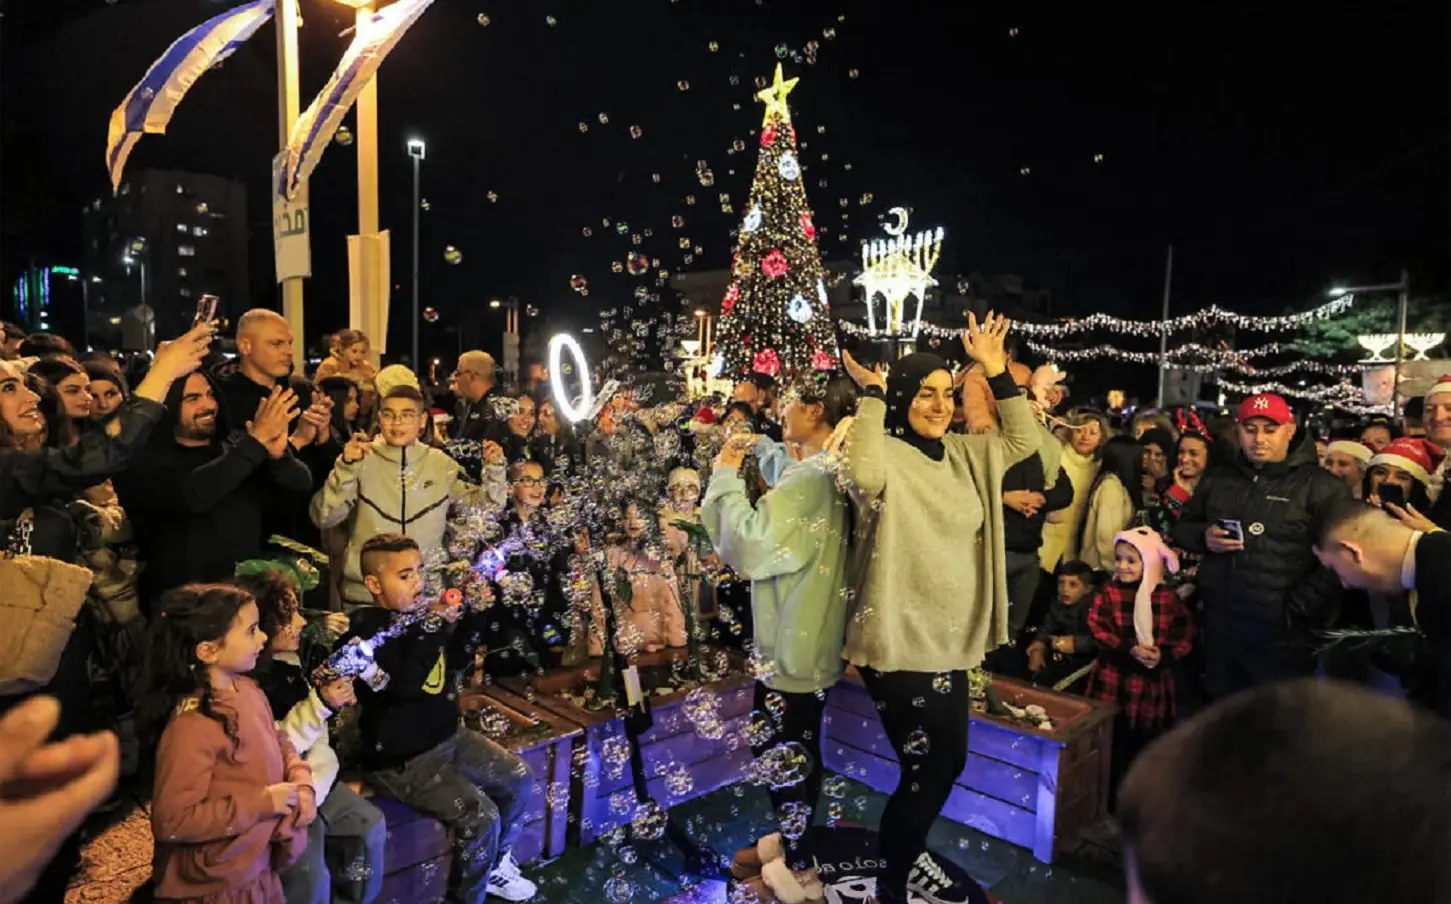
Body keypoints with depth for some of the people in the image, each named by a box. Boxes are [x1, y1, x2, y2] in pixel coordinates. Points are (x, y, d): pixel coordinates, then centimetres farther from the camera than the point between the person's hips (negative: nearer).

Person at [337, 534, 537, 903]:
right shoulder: (366, 631, -19)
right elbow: (406, 684, -32)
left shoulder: (418, 613, 3)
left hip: (447, 737, 9)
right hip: (401, 758, -8)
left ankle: (494, 864, 31)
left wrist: (474, 613, -2)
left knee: (518, 778, 11)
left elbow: (458, 660, 14)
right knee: (481, 816, -19)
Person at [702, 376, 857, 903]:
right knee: (794, 745, 21)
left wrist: (725, 478, -16)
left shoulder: (810, 477, -23)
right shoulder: (825, 473, 10)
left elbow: (749, 546, -25)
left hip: (793, 639, -10)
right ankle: (793, 840, 38)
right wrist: (740, 479, 6)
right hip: (807, 635, 10)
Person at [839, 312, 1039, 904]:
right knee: (927, 768, 2)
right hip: (900, 642, -8)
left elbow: (1024, 441, 17)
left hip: (952, 640, 8)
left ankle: (906, 852, 46)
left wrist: (996, 370, 8)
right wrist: (871, 394, -30)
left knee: (948, 762, 21)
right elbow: (862, 477, -38)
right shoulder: (885, 455, -16)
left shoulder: (964, 454, 9)